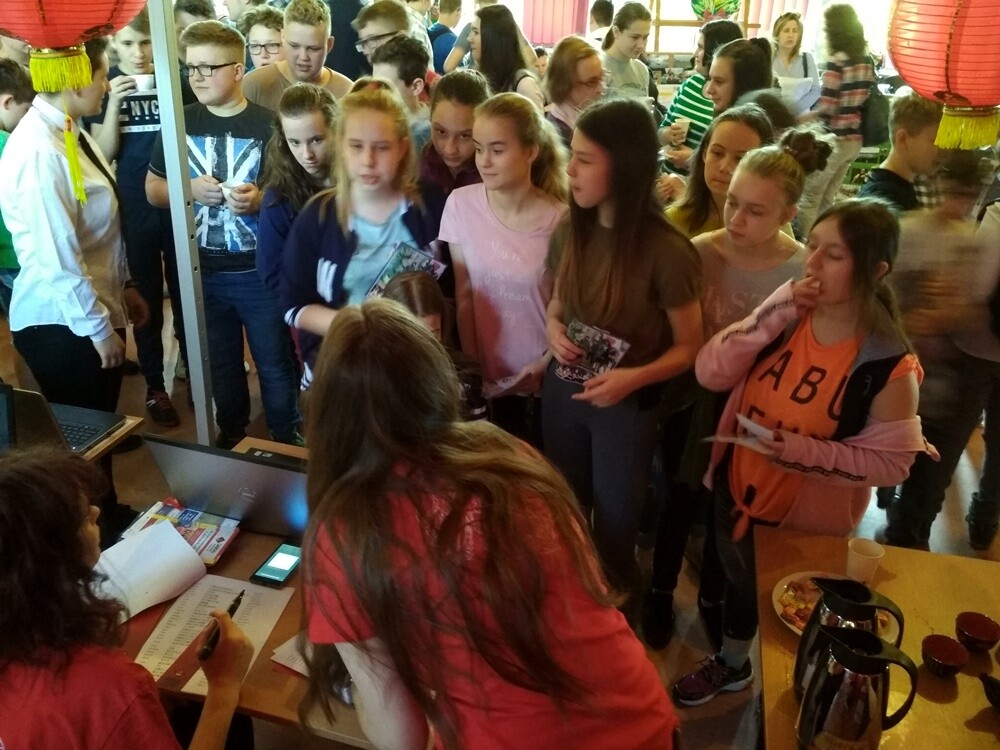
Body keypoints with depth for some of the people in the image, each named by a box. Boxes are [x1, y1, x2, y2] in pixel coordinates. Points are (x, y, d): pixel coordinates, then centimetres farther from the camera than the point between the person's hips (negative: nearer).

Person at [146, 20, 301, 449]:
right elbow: (153, 190, 8)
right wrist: (190, 188, -12)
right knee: (220, 362, 19)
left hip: (259, 270, -3)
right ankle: (231, 435, 39)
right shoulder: (181, 123, 2)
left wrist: (260, 199, -26)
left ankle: (288, 442, 26)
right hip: (203, 270, 4)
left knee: (274, 362, 8)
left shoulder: (268, 125, -10)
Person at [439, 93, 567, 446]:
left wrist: (545, 363, -11)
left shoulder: (559, 220, -14)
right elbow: (464, 294, -3)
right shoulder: (461, 204, -10)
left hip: (543, 380, -1)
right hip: (489, 379, 2)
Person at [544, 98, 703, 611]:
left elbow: (689, 347, -13)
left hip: (627, 406, -5)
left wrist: (634, 377, -29)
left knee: (614, 530, 13)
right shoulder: (570, 232, -6)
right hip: (563, 391, 5)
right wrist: (553, 327, -11)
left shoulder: (665, 251, -23)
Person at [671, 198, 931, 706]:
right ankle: (730, 665, 57)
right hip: (737, 493, 5)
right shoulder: (787, 317, -10)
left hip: (807, 521, -4)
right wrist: (774, 311, -26)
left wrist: (803, 451, -30)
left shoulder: (888, 364, -23)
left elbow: (890, 461, -18)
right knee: (737, 583, 28)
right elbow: (710, 373, -17)